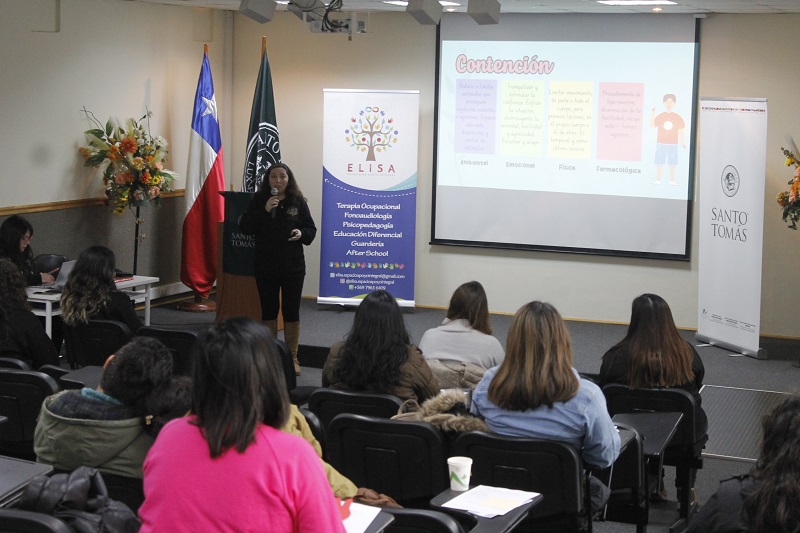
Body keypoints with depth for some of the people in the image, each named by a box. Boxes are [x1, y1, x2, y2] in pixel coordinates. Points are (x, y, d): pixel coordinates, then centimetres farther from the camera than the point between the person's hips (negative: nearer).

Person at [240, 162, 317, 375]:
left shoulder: (298, 202, 0)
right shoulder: (258, 200, 0)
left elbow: (311, 229, 5)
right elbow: (245, 227, -8)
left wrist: (302, 233, -17)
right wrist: (264, 210, -18)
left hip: (293, 267, 0)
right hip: (265, 266, 1)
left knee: (291, 311, 3)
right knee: (269, 311, 8)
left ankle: (293, 357, 13)